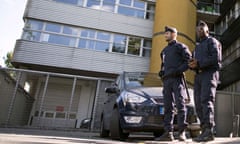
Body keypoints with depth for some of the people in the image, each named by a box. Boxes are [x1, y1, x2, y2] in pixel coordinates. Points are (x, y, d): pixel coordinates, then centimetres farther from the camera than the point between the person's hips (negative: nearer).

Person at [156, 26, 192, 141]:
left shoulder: (181, 46, 8)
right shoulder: (165, 50, 29)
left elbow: (189, 61, -3)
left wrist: (178, 70, -17)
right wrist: (161, 72, 9)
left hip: (177, 78, -6)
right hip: (166, 80, 6)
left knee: (180, 104, -9)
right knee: (168, 106, 0)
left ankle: (182, 133, -8)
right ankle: (168, 133, -1)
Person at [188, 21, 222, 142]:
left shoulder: (212, 41, 8)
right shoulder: (197, 47, 31)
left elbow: (216, 58, -9)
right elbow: (194, 63, 22)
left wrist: (199, 63, -15)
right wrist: (192, 65, -3)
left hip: (209, 74, -7)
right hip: (198, 76, 7)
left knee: (206, 101, -22)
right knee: (199, 104, -5)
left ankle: (209, 131, -29)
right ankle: (205, 132, -6)